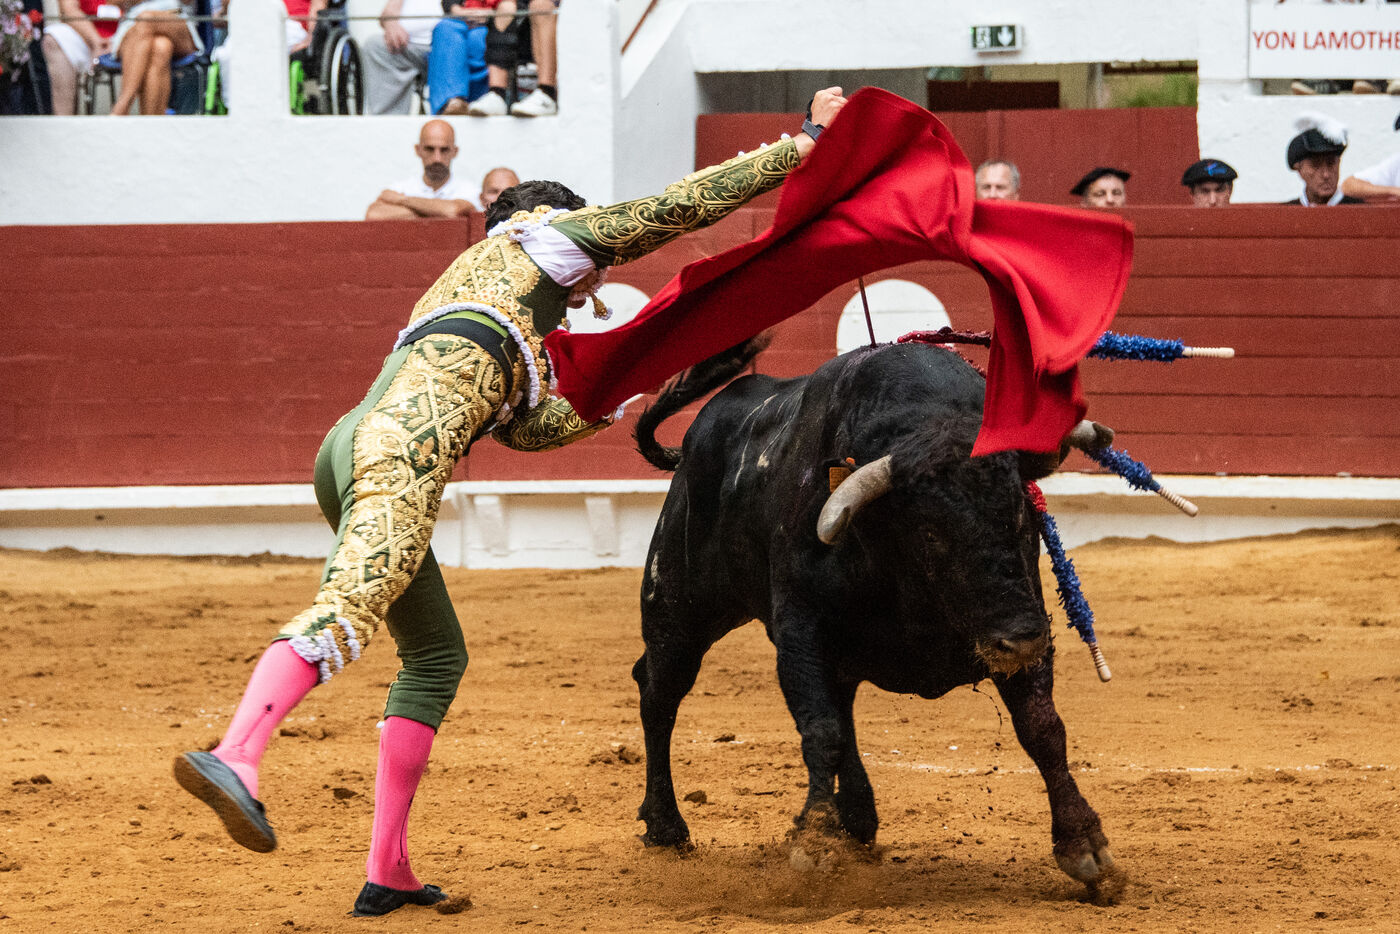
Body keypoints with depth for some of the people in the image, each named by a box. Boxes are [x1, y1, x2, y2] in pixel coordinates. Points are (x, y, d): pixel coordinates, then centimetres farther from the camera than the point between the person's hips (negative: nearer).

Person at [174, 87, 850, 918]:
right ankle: (234, 758, -50)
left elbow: (524, 426, 43)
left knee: (437, 656, 15)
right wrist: (801, 147, 26)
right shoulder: (540, 240, 22)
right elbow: (679, 207, 20)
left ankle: (388, 873, 9)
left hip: (348, 455, 9)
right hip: (403, 443, -9)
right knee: (350, 608, -27)